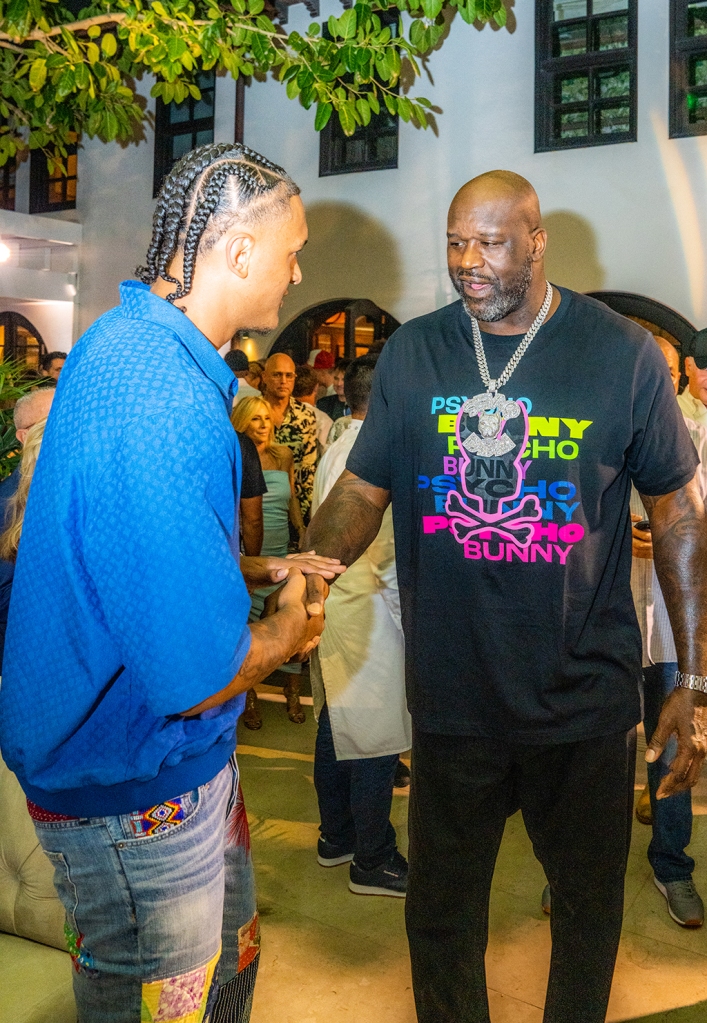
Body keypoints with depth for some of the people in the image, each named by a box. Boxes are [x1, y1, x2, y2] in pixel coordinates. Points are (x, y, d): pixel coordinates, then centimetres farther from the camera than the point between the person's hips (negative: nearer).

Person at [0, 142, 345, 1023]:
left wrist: (254, 570, 8)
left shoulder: (126, 343, 2)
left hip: (181, 761, 10)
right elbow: (195, 676, -30)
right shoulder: (164, 401, -32)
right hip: (135, 790, -10)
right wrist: (288, 628, -10)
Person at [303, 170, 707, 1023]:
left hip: (587, 697, -1)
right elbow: (362, 489, -2)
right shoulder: (412, 354, -1)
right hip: (452, 697, 1)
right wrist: (305, 573, -23)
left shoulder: (622, 354, -7)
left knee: (589, 905, 21)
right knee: (440, 913, 18)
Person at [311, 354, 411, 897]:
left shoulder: (333, 454, 12)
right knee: (376, 736, 0)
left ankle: (336, 837, 32)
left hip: (332, 603, 10)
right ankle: (373, 860, 11)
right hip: (369, 611, -10)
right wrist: (409, 609, -10)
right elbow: (386, 550, -19)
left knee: (336, 727, 18)